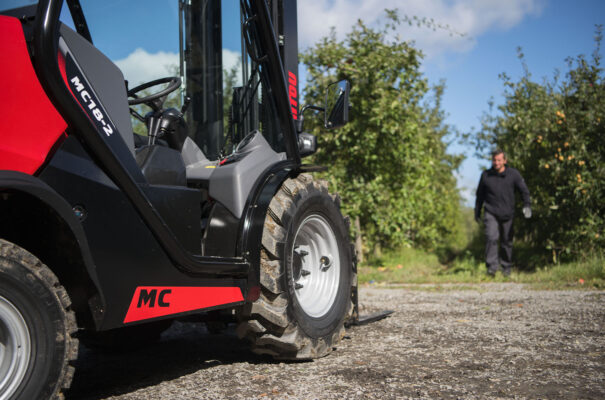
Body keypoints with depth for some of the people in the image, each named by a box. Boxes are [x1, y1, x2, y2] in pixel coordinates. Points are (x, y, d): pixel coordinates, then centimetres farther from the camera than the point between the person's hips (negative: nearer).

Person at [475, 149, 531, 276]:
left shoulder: (513, 174, 1)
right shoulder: (486, 175, 4)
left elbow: (524, 190, 1)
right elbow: (480, 195, 14)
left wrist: (527, 205, -16)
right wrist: (477, 212, 18)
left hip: (507, 213, 0)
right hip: (491, 213, 0)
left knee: (507, 241, 8)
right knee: (491, 237, -19)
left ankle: (507, 266, 25)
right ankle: (492, 266, -18)